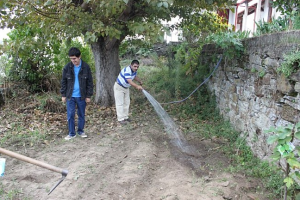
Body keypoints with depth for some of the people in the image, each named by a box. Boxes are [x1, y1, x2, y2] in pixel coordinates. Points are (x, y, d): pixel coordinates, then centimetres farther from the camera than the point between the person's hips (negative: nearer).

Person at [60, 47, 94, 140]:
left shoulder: (86, 67, -5)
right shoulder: (67, 67, -3)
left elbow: (90, 82, -1)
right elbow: (64, 82, 5)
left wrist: (88, 95, -3)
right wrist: (63, 95, 3)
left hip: (81, 96, 0)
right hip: (70, 96, 0)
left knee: (81, 115, 11)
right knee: (70, 115, 2)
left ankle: (80, 131, 26)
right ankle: (71, 133, 14)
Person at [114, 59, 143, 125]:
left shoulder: (134, 70, -5)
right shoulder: (127, 71, -33)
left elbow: (135, 76, 20)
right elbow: (130, 82, -44)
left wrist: (140, 81, 17)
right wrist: (137, 86, -56)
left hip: (126, 88, 9)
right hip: (119, 87, -9)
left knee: (126, 103, 12)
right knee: (120, 103, -7)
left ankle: (125, 117, 22)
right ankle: (120, 119, -3)